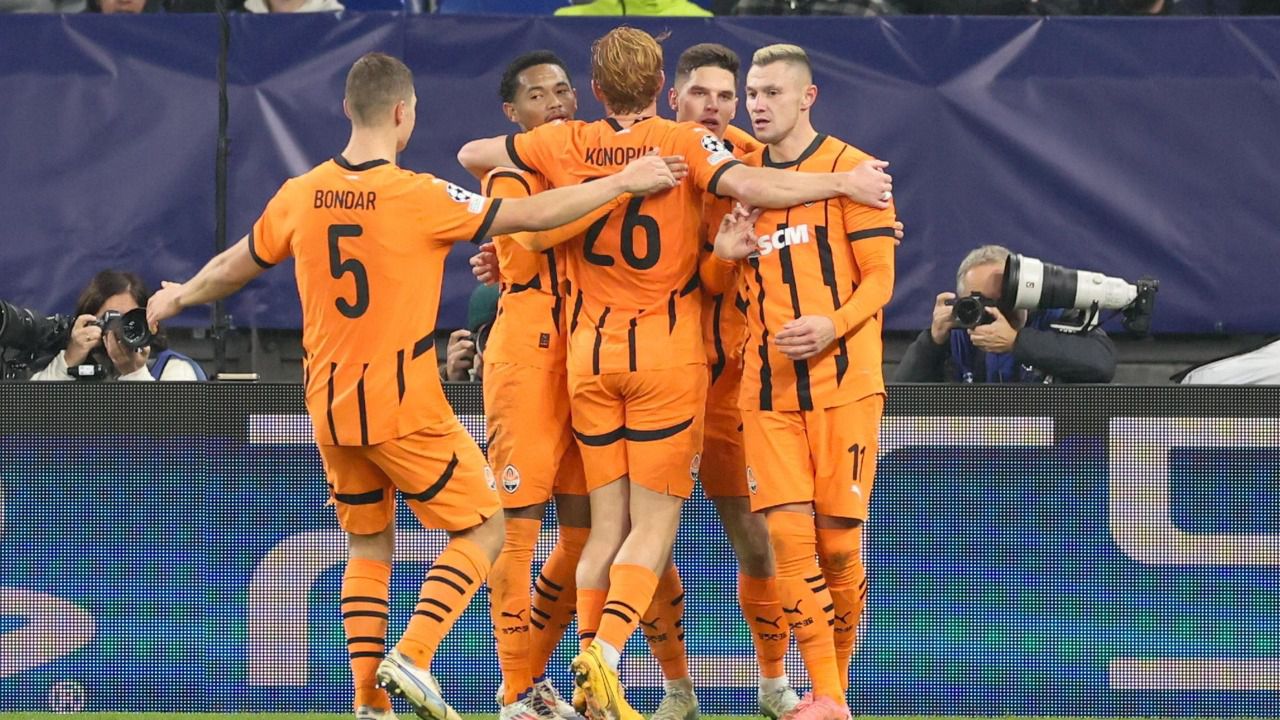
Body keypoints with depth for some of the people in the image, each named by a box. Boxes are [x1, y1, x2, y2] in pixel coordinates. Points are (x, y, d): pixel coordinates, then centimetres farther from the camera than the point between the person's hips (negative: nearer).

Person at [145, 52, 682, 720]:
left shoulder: (300, 196, 1)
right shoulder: (419, 196, -14)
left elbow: (235, 264, 18)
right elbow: (533, 213, -11)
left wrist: (179, 297, 39)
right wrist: (624, 183, 0)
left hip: (329, 409, 5)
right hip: (405, 407, -5)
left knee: (367, 546, 18)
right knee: (483, 528, 7)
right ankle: (413, 656, -10)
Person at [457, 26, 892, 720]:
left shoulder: (566, 145, 3)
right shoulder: (685, 143, -8)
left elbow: (471, 155, 15)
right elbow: (747, 185, -23)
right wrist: (841, 183, -13)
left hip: (591, 351, 4)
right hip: (667, 351, -4)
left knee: (607, 521, 10)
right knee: (654, 522, -1)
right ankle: (606, 652, -21)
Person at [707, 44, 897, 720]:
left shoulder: (850, 169, -2)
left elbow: (879, 278, -4)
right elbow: (716, 285, 22)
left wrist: (832, 326, -22)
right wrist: (723, 255, -2)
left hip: (843, 381, -4)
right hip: (768, 386, 4)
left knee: (838, 539, -4)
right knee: (788, 534, -9)